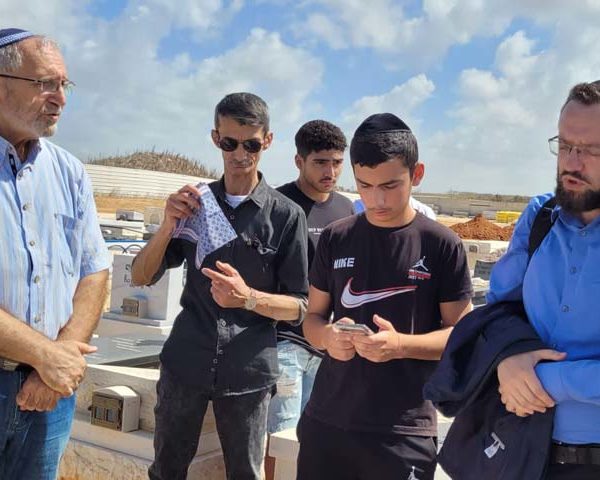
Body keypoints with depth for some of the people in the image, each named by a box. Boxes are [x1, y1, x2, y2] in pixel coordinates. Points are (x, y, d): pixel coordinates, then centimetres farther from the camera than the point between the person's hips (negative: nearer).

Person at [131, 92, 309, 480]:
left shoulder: (287, 215, -5)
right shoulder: (194, 202, 5)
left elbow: (299, 306, -3)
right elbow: (141, 278, 4)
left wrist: (249, 298, -22)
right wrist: (168, 227, -15)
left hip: (248, 373, -2)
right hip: (184, 363, 2)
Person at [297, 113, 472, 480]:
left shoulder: (443, 245, -6)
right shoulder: (335, 239, 4)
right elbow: (313, 317, 10)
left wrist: (402, 344, -21)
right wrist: (327, 336, -12)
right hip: (326, 420, 3)